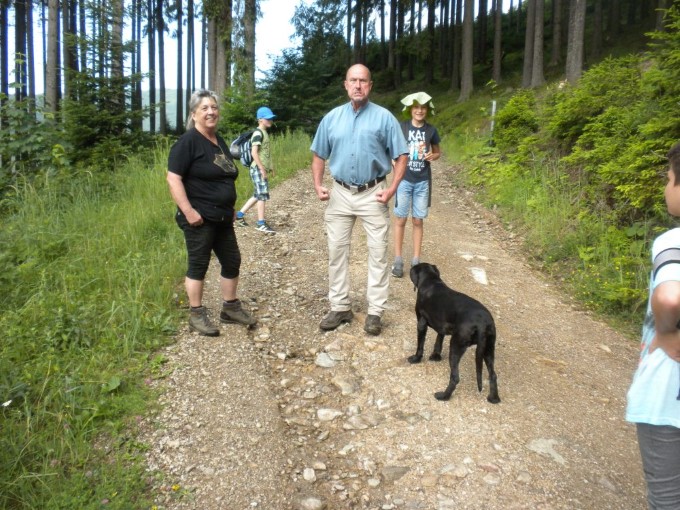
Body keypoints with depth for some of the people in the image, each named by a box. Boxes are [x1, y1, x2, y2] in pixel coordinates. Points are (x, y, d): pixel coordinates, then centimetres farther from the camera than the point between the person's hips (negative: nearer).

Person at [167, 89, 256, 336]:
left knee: (232, 261, 12)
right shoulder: (188, 142, -11)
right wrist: (188, 211, -23)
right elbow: (173, 179, -18)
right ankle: (197, 315, 13)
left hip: (222, 218, 8)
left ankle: (230, 307, 27)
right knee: (198, 264, 1)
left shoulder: (220, 141, 14)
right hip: (199, 219, -8)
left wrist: (230, 208, 19)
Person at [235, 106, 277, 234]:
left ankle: (239, 215, 23)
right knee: (262, 195, -5)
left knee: (258, 195, 14)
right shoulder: (258, 133, -14)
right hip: (258, 169, -10)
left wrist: (269, 167, 19)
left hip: (262, 169, 10)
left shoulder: (264, 133, 15)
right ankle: (261, 224, 2)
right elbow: (254, 153, -21)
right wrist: (262, 169, -23)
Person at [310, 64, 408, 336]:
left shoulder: (384, 117, -3)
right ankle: (340, 307, 20)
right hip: (341, 193, 3)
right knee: (337, 250, 7)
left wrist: (392, 189, -13)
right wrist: (318, 185, 0)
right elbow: (318, 155, 13)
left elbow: (401, 157, -2)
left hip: (372, 194, -2)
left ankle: (375, 311, 11)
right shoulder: (332, 118, 5)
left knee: (378, 252, 1)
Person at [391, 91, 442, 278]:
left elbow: (438, 152, 14)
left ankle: (416, 261, 17)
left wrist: (434, 156, -9)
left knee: (418, 221, 7)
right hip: (404, 180, -1)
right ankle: (398, 260, 11)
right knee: (400, 219, 2)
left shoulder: (431, 130, 1)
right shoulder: (402, 127, -3)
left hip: (422, 181, 1)